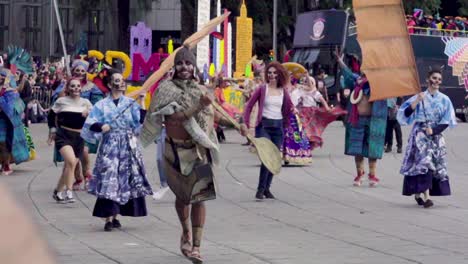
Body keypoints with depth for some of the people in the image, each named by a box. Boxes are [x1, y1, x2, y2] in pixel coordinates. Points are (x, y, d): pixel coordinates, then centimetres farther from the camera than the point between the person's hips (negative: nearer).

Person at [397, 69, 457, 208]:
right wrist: (417, 101, -17)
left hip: (436, 135, 3)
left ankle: (418, 194, 10)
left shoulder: (444, 100, 7)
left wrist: (433, 130, -10)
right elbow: (406, 113, -7)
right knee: (424, 161, -16)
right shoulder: (419, 97, 2)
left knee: (437, 164, -1)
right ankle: (426, 196, -22)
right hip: (420, 134, -3)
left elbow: (446, 121, 3)